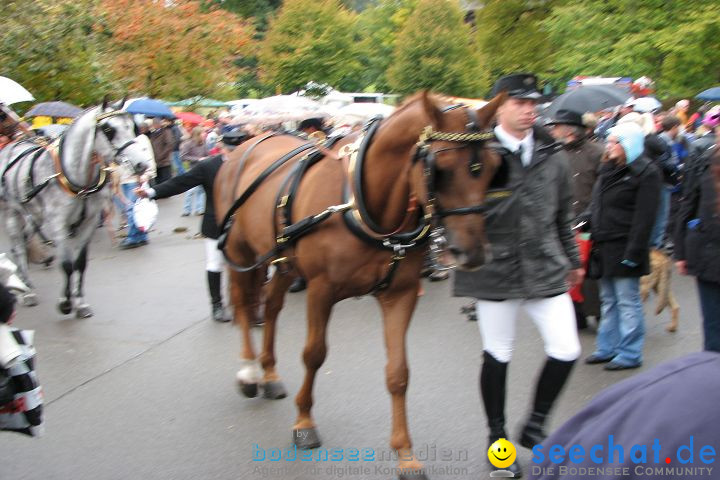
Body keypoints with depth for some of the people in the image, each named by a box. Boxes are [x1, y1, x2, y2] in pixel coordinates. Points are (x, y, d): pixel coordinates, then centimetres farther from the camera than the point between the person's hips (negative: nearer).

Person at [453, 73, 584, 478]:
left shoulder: (553, 155, 5)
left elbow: (565, 214, 15)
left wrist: (573, 260, 20)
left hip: (546, 268, 4)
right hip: (496, 270, -4)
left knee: (567, 350, 2)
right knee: (498, 355, 8)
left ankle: (535, 426, 25)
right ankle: (497, 437, 27)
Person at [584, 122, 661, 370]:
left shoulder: (646, 173, -10)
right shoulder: (608, 168, 15)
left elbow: (644, 218, -15)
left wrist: (633, 253, -19)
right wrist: (595, 241, 15)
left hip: (623, 249, -8)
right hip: (604, 248, 8)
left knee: (628, 303, -2)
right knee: (608, 301, 14)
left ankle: (630, 354, 6)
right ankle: (607, 348, 23)